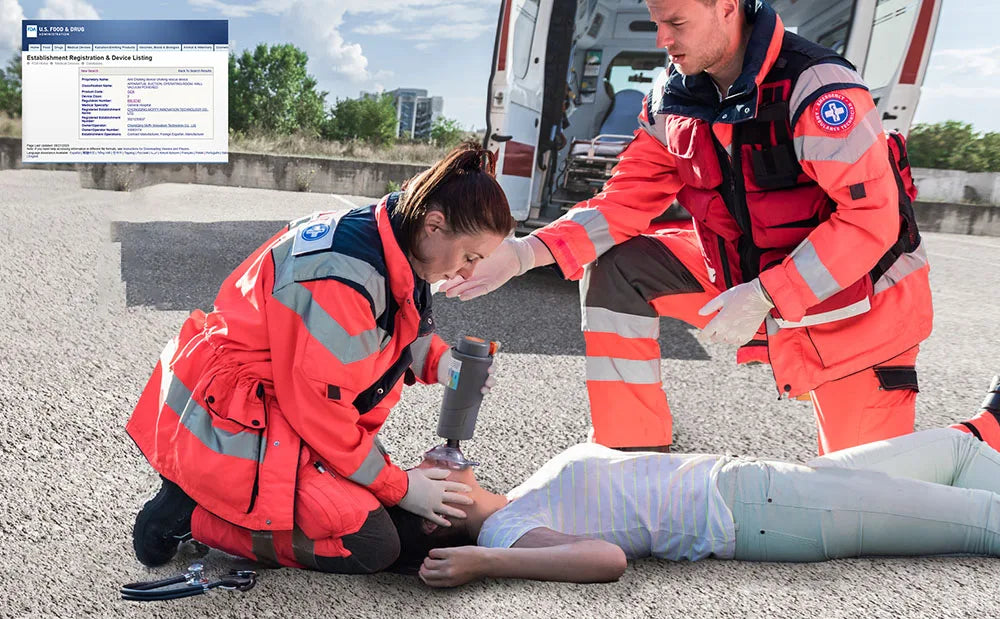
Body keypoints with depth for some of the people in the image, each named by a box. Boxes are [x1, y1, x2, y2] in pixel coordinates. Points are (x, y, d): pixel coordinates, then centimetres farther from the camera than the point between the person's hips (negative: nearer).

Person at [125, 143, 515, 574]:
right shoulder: (341, 278, -30)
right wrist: (398, 487, -13)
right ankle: (193, 515, -3)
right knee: (373, 547, -11)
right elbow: (318, 405, -24)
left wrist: (440, 362, -5)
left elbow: (395, 331, 16)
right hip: (230, 431, -10)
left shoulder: (385, 242, -1)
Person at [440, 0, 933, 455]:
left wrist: (763, 296, -30)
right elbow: (629, 197, -6)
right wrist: (529, 252, -19)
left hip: (854, 302, -5)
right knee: (614, 268, -10)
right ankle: (631, 461, -1)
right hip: (743, 274, 5)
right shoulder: (674, 95, -5)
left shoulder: (818, 87, -25)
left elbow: (871, 219, -25)